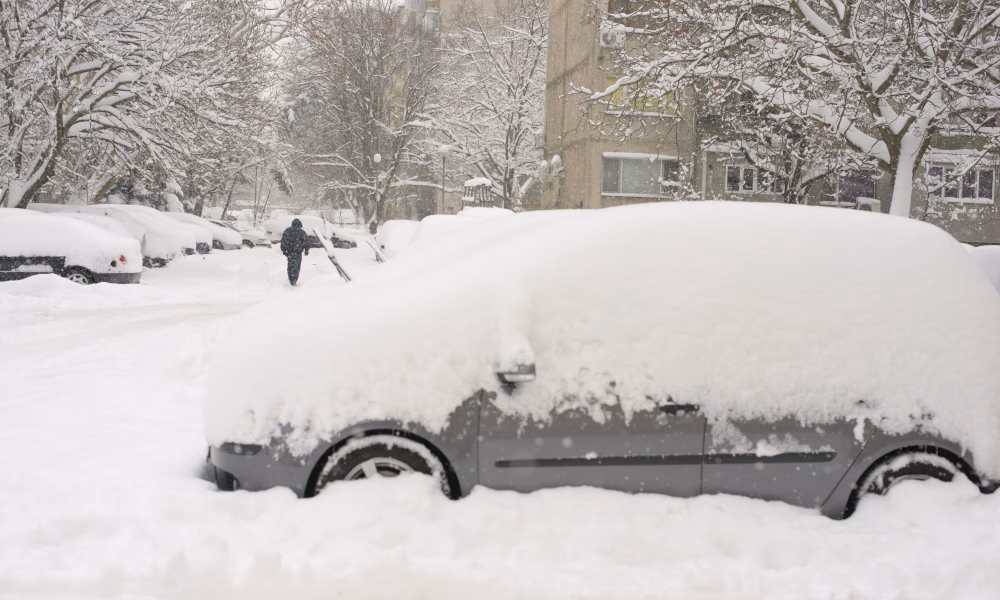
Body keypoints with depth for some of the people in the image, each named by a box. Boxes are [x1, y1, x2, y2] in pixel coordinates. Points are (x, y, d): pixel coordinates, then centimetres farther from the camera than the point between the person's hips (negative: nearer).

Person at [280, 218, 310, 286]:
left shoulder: (287, 230, 6)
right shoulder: (302, 232, -2)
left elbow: (283, 240, 6)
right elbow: (306, 240, -2)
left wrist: (283, 250, 10)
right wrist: (306, 249, 7)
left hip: (289, 251, 3)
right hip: (297, 252, -3)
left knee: (290, 265, 16)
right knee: (296, 265, -1)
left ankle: (290, 280, 21)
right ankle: (294, 281, -9)